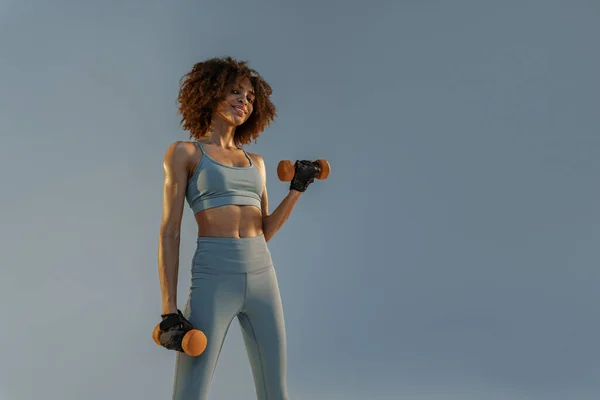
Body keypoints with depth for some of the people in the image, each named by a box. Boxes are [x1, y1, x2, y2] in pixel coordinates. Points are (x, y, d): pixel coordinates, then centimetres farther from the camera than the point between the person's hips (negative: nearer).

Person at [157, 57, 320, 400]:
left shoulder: (255, 162, 19)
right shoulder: (184, 153, 3)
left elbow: (265, 231, 16)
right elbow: (170, 233, -3)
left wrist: (297, 189, 3)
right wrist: (169, 310, -10)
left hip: (262, 277, 6)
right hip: (214, 280, -5)